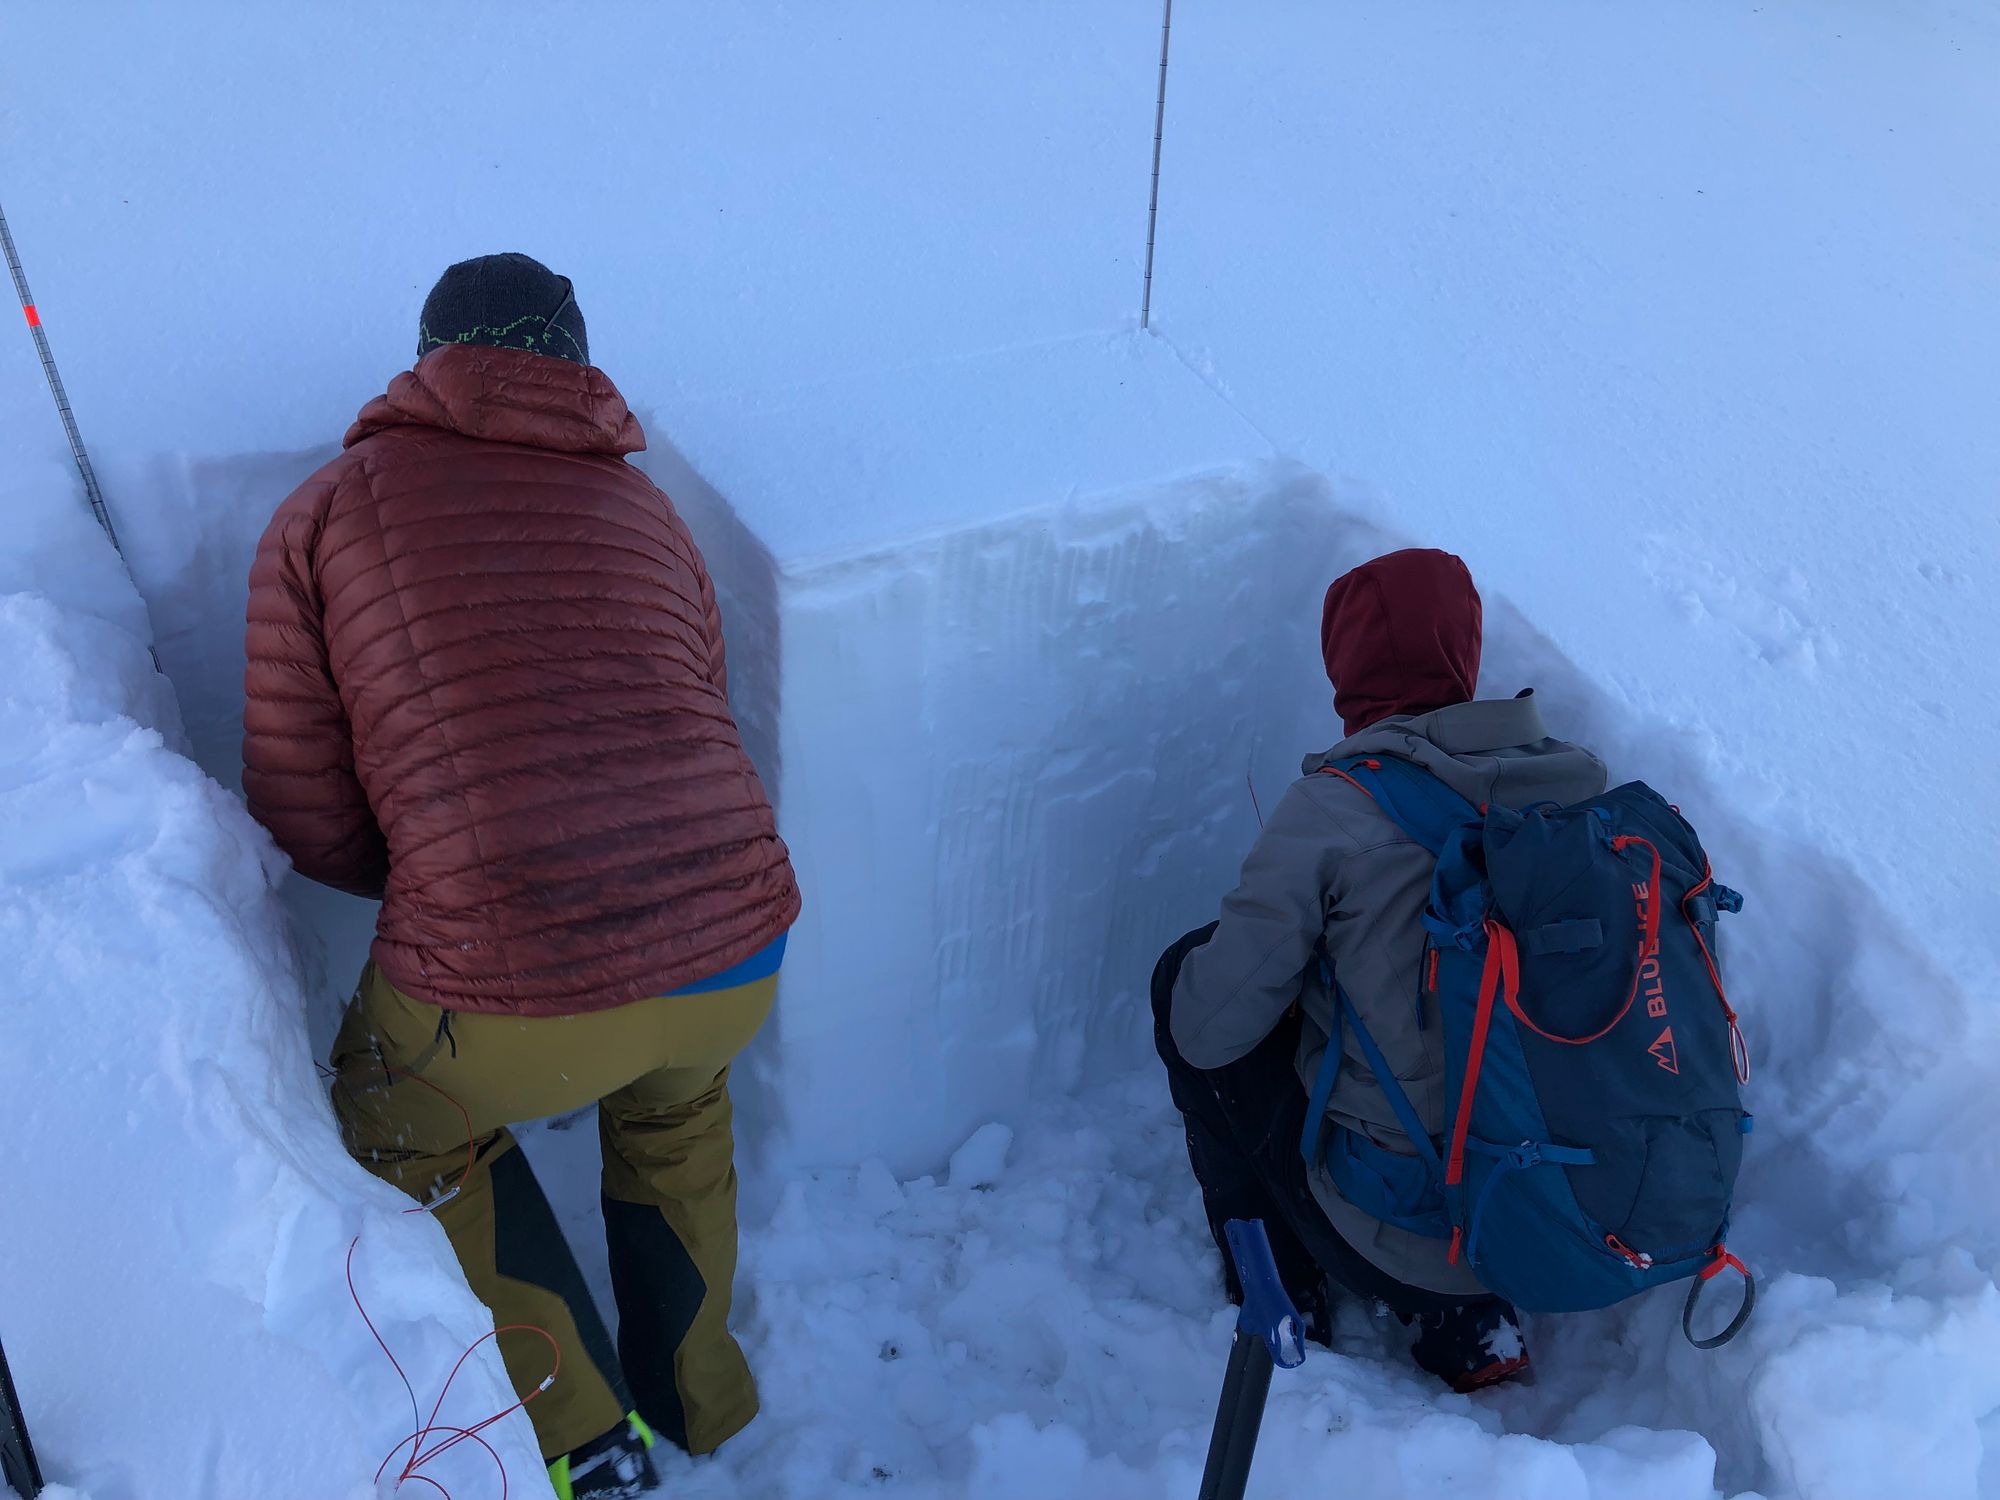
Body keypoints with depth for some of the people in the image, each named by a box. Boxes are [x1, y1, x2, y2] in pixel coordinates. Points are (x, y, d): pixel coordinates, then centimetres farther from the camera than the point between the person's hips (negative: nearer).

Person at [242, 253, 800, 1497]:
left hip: (509, 1000, -3)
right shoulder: (650, 517, 19)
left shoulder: (325, 514, 9)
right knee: (675, 1093, 39)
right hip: (741, 957, 4)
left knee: (410, 1120, 32)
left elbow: (304, 820, 7)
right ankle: (697, 1383, 52)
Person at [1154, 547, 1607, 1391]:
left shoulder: (1336, 806, -17)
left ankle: (1286, 1304, 23)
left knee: (1187, 978, 11)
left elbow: (1209, 1029, -13)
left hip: (1401, 1232, -5)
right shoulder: (1577, 781, -2)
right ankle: (1468, 1324, 22)